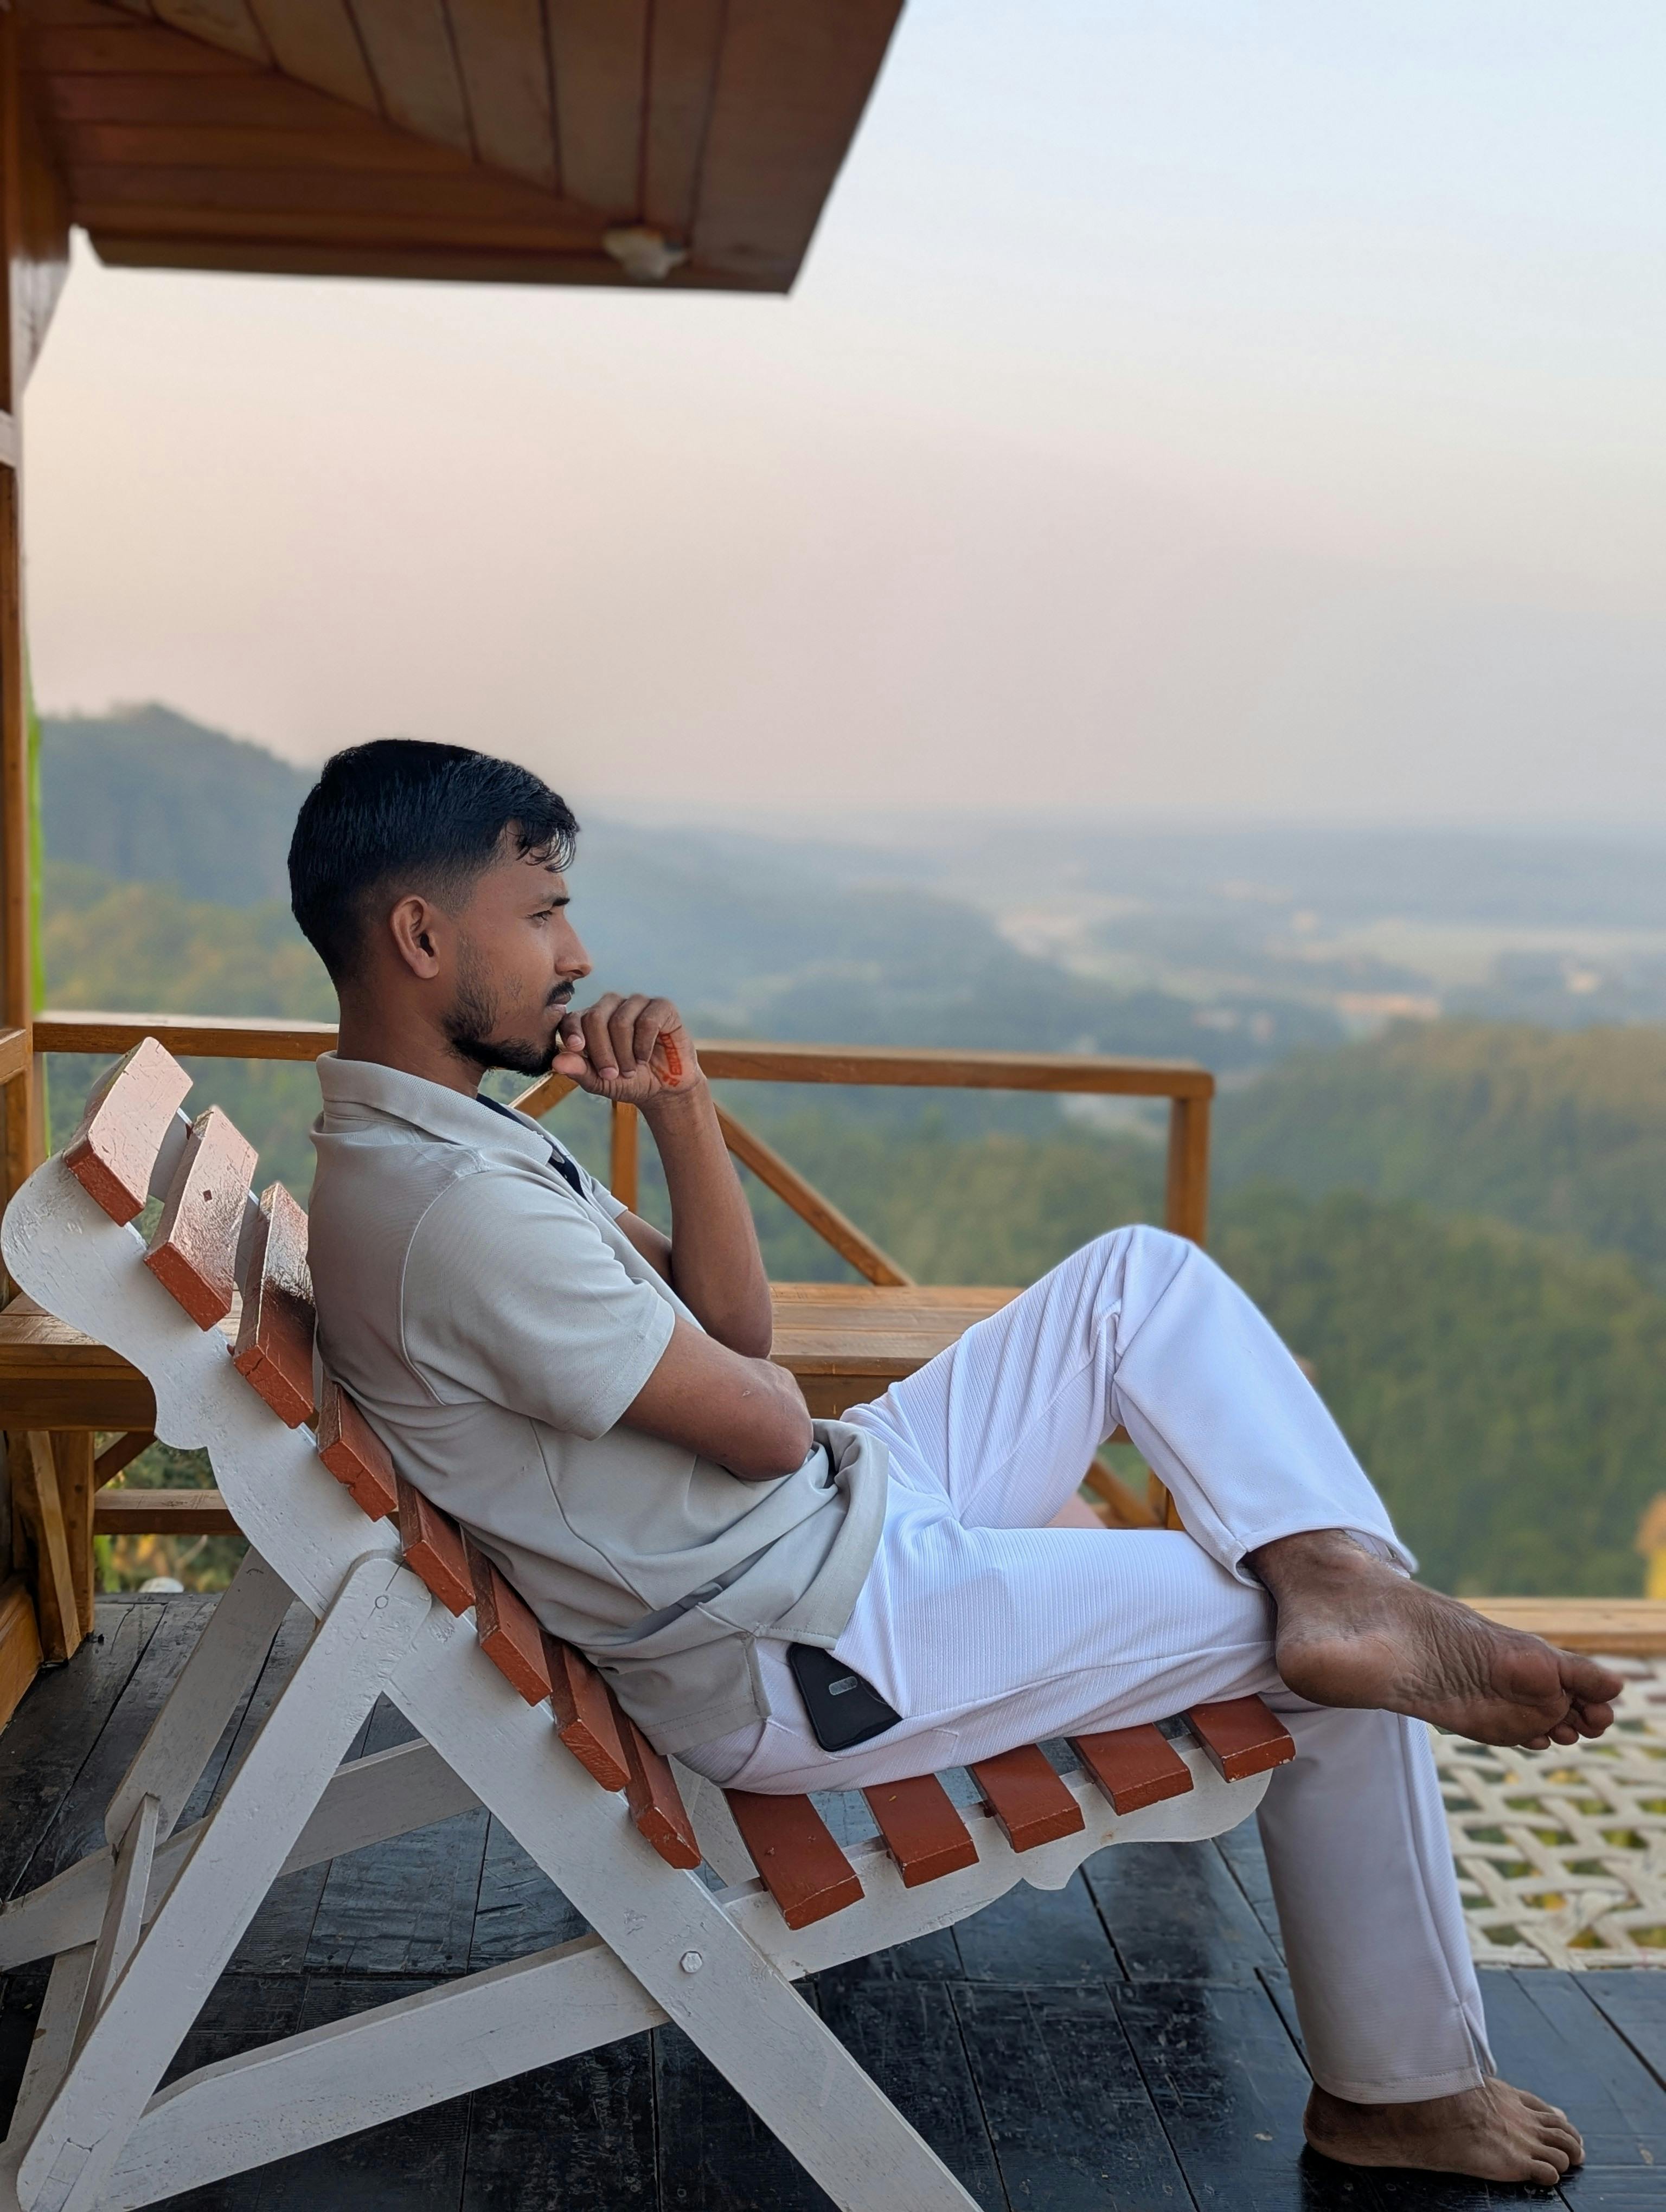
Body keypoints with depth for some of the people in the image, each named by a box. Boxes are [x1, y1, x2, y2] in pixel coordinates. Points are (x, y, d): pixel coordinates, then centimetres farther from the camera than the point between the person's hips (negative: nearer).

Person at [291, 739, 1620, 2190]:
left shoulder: (429, 1139, 6)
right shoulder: (459, 1213, -28)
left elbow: (734, 1330, 5)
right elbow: (764, 1425, -21)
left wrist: (679, 1109, -10)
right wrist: (780, 1393, 3)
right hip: (814, 1654, -10)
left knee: (1142, 1277, 8)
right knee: (1344, 1667, 0)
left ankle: (1345, 1579, -9)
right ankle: (1400, 2087, 19)